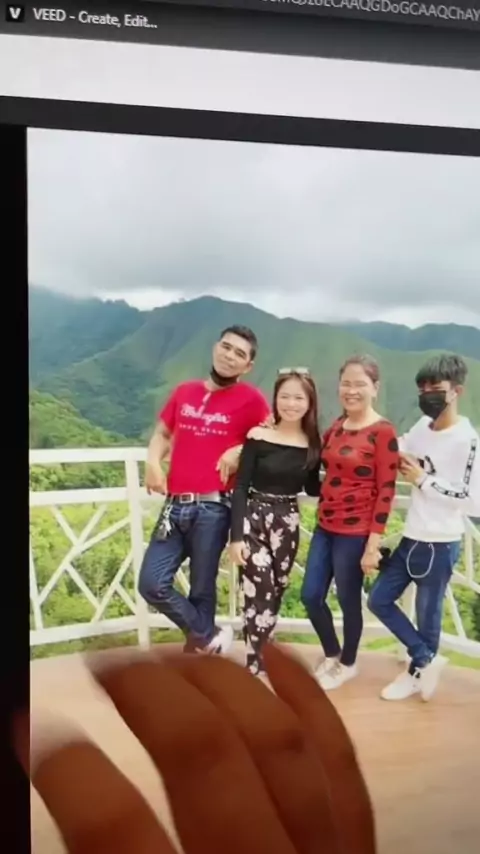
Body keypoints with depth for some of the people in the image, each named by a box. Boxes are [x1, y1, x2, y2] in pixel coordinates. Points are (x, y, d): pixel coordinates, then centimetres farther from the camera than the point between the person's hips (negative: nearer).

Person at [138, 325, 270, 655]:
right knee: (152, 584, 0)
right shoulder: (185, 391, 11)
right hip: (175, 505, 5)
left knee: (201, 589, 6)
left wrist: (240, 452, -12)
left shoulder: (251, 399, -3)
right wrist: (153, 463, 1)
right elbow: (162, 434, 20)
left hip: (213, 508, -4)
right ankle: (210, 636, 20)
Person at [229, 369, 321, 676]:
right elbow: (240, 488, -9)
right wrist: (236, 535, -13)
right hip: (253, 519, -3)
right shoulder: (258, 436, -10)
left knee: (274, 594, 12)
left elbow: (313, 488, 12)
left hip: (287, 523, 4)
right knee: (261, 592, -11)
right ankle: (256, 671, -2)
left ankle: (258, 654, 31)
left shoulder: (313, 444, 0)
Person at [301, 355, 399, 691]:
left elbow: (386, 492, -14)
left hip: (355, 532, -7)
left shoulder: (383, 432, -14)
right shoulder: (336, 427, 8)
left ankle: (348, 664, 34)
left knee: (349, 601, 10)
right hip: (326, 527, 7)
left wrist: (373, 544, -15)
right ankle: (332, 655, 37)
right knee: (311, 596, 11)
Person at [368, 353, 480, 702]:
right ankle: (427, 659, 24)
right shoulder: (422, 427, 4)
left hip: (441, 545, -8)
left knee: (428, 616, 7)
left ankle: (416, 673, 29)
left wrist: (423, 480, -18)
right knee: (379, 600, 12)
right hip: (411, 539, 8)